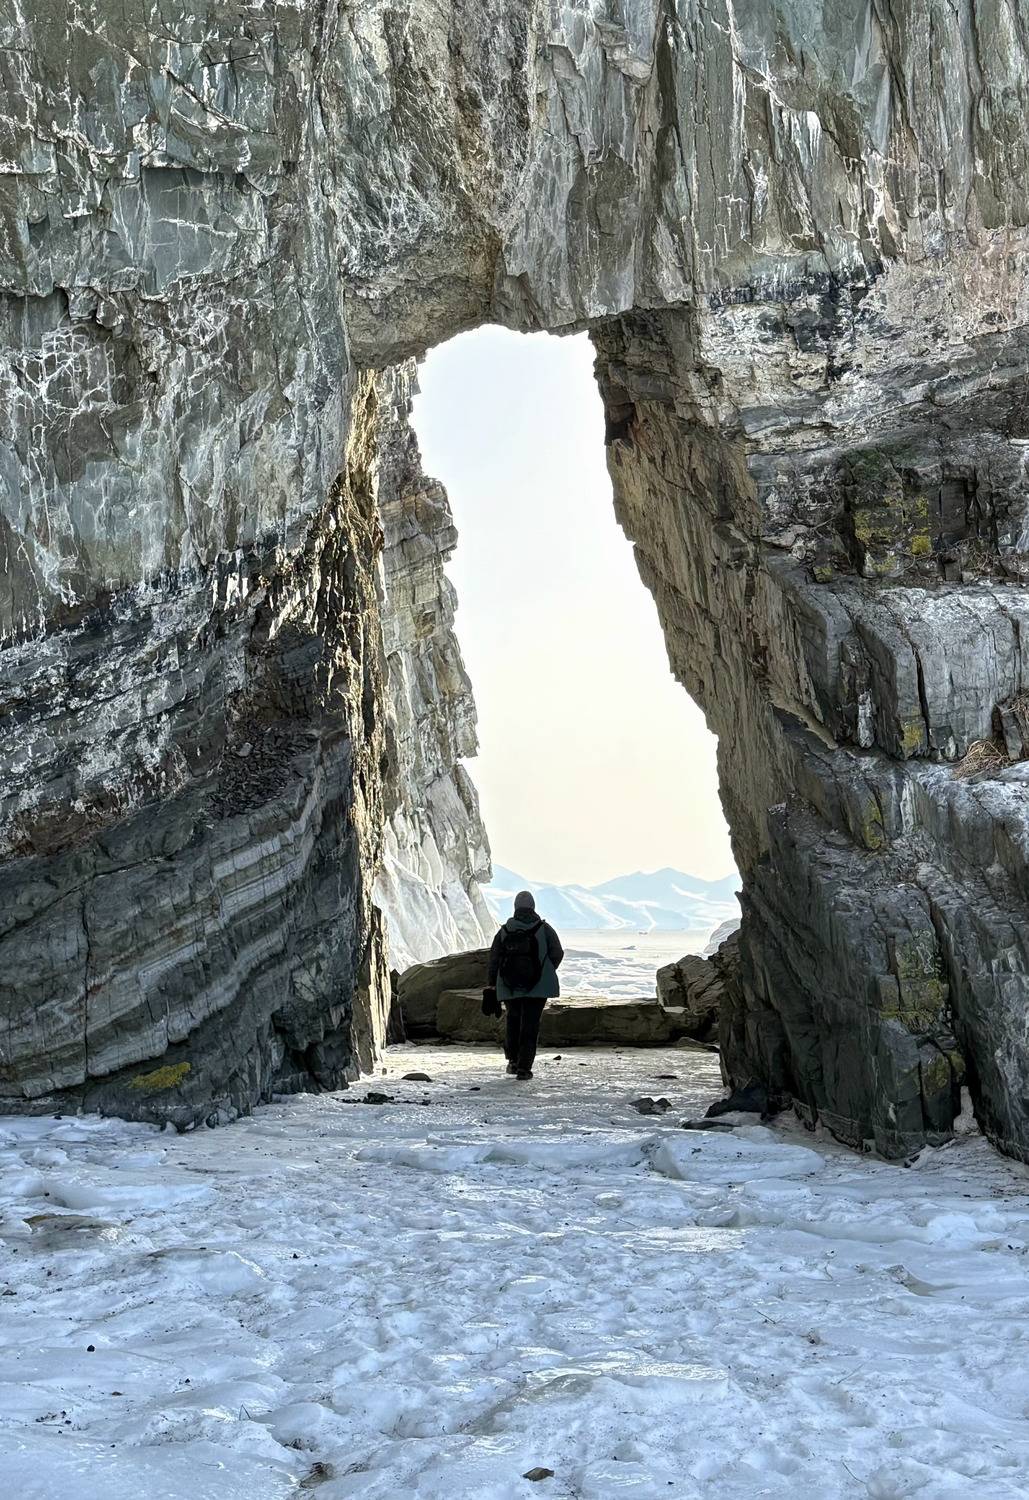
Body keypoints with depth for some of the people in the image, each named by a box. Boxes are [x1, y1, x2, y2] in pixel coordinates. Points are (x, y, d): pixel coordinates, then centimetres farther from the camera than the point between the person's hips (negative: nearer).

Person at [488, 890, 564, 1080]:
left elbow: (493, 960, 1)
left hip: (509, 987, 2)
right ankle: (524, 1067, -2)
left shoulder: (504, 931, -1)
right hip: (538, 986, -2)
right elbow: (557, 953, -3)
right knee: (530, 1025, 3)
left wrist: (492, 985, 10)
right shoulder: (544, 929, -5)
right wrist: (548, 972, 16)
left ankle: (513, 1061, 21)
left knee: (514, 1020, 23)